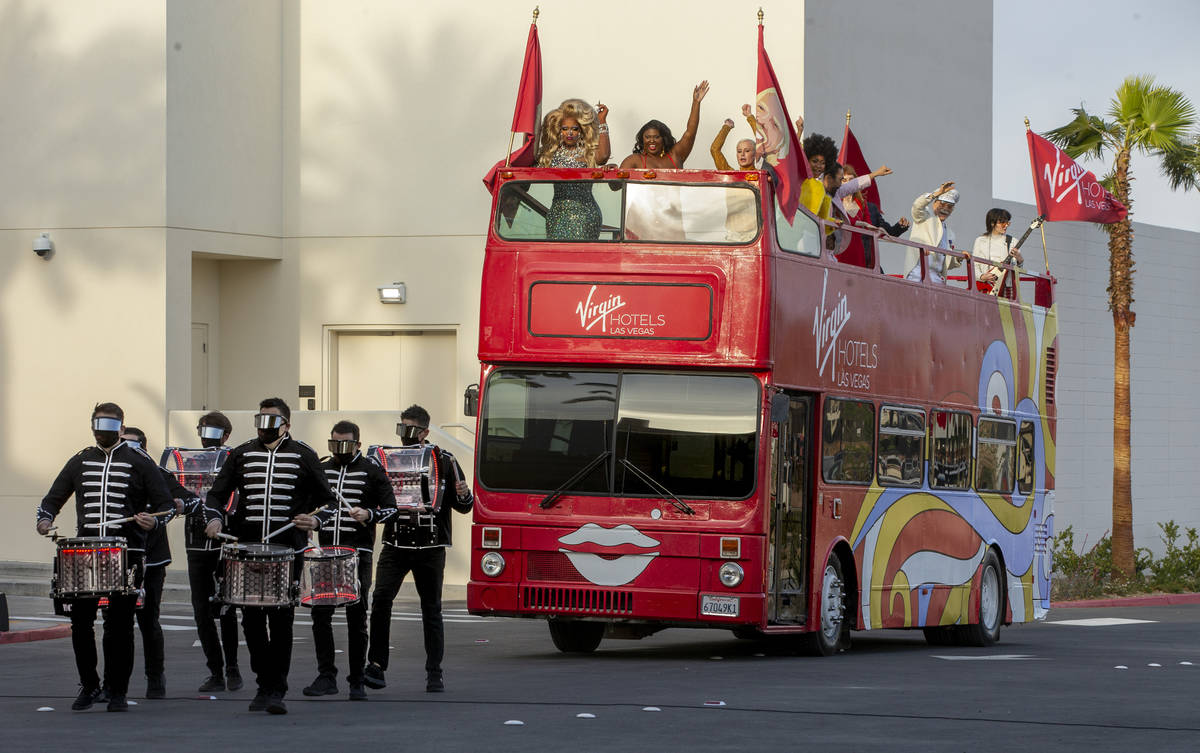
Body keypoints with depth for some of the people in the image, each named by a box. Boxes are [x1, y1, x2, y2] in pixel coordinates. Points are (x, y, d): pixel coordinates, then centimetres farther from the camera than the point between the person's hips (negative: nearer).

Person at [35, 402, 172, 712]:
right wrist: (45, 519, -5)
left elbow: (165, 504, 4)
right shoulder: (80, 462, 15)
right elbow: (53, 498, 17)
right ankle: (89, 686, 12)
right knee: (80, 619, -2)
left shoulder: (139, 463, 5)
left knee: (120, 624, -2)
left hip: (127, 554, -3)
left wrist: (153, 521, -18)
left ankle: (117, 692, 6)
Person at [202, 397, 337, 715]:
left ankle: (277, 690, -1)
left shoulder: (303, 456, 4)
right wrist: (215, 518, -6)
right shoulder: (241, 455, 12)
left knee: (281, 619, -6)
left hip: (287, 549, -3)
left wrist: (316, 519, -12)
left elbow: (328, 499, 8)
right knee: (251, 618, 4)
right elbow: (217, 494, 14)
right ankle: (265, 683, 18)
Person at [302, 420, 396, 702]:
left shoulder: (372, 473, 2)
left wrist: (368, 514, -16)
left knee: (356, 617, -1)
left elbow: (391, 509, 1)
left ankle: (357, 680, 6)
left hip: (358, 554, -4)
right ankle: (326, 676, 1)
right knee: (320, 613, -4)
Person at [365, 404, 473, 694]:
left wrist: (464, 496, -16)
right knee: (381, 597, -17)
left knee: (431, 610, 5)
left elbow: (464, 506, 7)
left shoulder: (444, 461, 3)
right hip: (395, 545, 1)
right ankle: (376, 666, -13)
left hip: (431, 548, 0)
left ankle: (434, 674, 13)